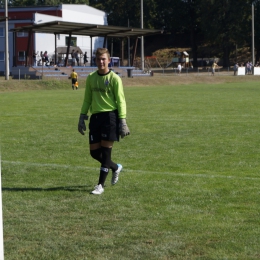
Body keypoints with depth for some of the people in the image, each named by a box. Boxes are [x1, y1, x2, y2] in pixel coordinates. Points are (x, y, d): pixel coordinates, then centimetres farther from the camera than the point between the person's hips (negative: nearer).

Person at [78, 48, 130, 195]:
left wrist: (123, 122, -12)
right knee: (94, 151, 5)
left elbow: (121, 101, -5)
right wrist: (82, 118, 13)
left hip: (110, 115, -6)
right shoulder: (91, 78, 11)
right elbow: (87, 99, 18)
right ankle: (116, 168, 32)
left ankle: (101, 185, -1)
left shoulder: (114, 78, -4)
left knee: (105, 151, -7)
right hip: (95, 117, 6)